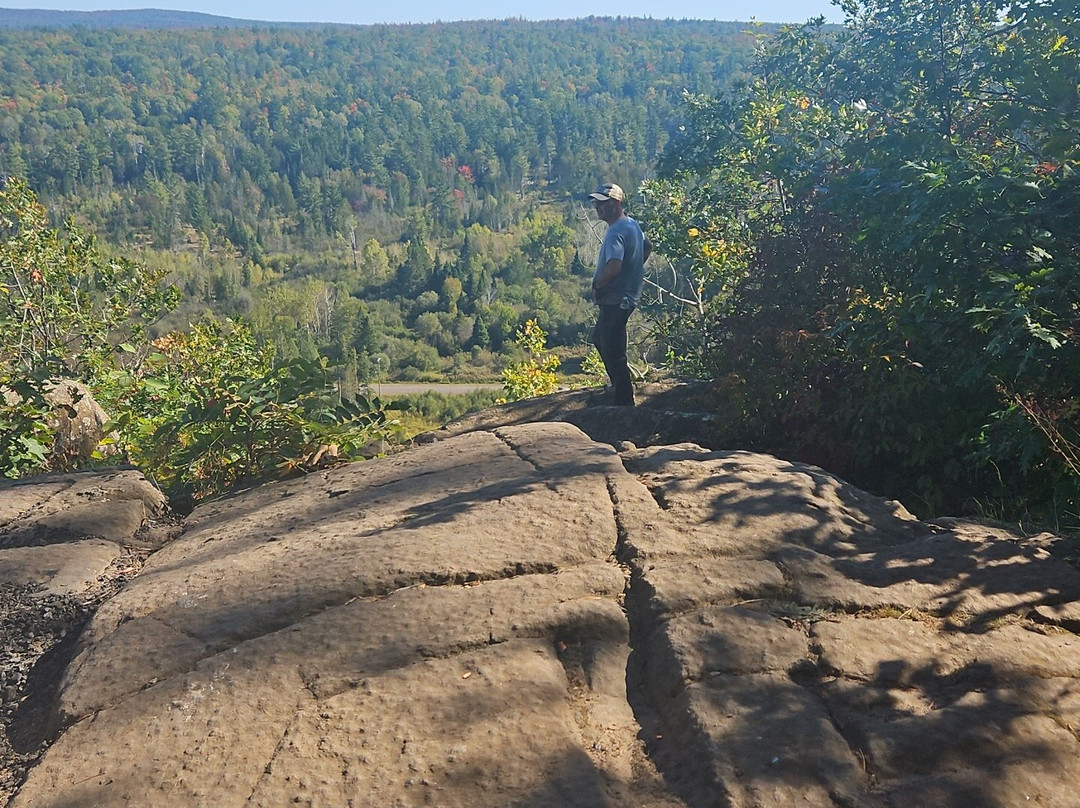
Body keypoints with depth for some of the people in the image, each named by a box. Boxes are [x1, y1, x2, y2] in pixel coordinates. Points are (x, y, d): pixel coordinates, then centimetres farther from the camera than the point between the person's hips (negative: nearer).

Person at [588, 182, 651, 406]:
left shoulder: (616, 232, -22)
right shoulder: (633, 224, 10)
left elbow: (613, 266, -35)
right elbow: (647, 247, 28)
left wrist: (596, 285, -18)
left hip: (615, 300, -11)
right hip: (629, 294, 11)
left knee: (614, 353, -3)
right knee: (600, 339, 25)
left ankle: (624, 403, 5)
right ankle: (620, 386, 33)